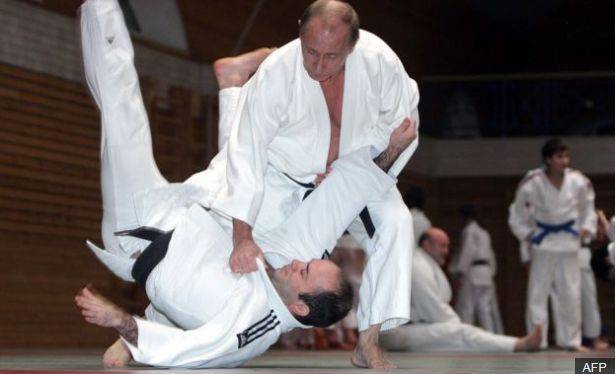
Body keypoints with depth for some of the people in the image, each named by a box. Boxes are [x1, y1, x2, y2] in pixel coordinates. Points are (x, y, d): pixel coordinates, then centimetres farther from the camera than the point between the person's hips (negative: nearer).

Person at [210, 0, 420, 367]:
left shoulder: (379, 61, -26)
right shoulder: (275, 74, -32)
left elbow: (401, 123, -9)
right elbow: (247, 151, -31)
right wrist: (242, 238, -36)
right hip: (285, 178, -1)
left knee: (395, 223, -23)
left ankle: (369, 344, -16)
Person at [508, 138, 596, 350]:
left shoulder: (578, 182, -9)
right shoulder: (533, 183, -16)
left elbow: (587, 207, 10)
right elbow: (518, 213, 0)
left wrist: (586, 230, 3)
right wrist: (526, 235, -2)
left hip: (568, 243, 2)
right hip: (543, 243, -2)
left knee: (570, 293, 7)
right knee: (538, 293, -3)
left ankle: (571, 340, 18)